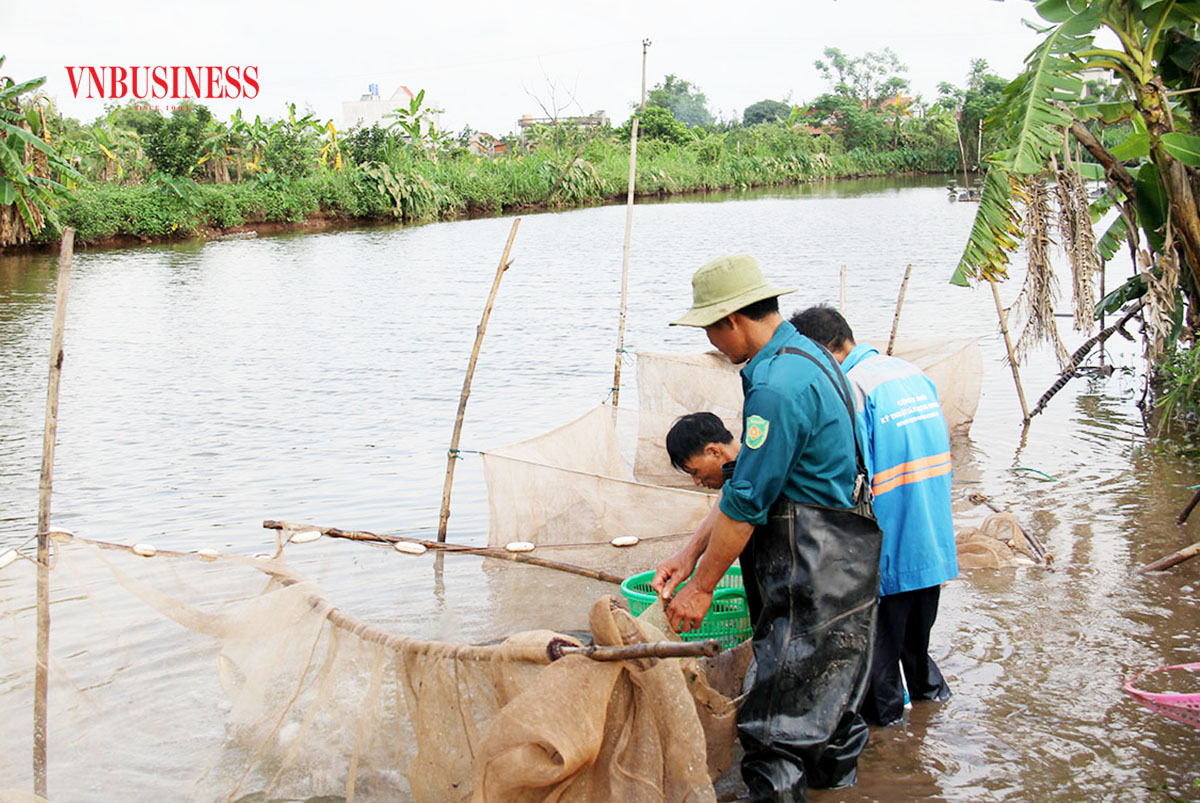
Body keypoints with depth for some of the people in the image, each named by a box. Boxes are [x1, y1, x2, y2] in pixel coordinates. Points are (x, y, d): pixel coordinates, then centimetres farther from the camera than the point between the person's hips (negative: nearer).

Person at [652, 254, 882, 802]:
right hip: (841, 569, 10)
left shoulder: (777, 388, -22)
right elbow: (747, 481, 14)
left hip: (810, 582, -10)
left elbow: (745, 503, -18)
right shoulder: (805, 357, 13)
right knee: (828, 699, 24)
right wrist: (689, 554, 11)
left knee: (778, 733, -5)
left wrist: (702, 586, -7)